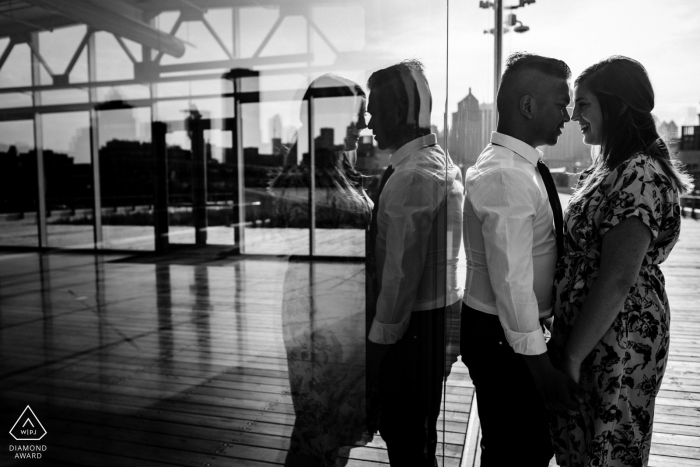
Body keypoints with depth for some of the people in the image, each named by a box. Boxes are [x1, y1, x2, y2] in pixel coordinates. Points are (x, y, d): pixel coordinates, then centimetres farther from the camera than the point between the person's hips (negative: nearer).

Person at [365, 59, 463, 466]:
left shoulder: (413, 176, -21)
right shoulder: (440, 162, 10)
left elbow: (402, 269, -23)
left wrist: (381, 337, -13)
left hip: (414, 321, -9)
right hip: (437, 312, 9)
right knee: (419, 429, 24)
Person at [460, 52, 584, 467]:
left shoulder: (523, 167, 8)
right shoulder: (505, 176, -24)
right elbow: (512, 282, -26)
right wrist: (540, 365, -20)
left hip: (518, 329, 9)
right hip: (502, 336, -9)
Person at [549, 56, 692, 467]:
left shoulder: (641, 176, -21)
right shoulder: (612, 166, 9)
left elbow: (617, 280, -25)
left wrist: (573, 355, -19)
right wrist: (568, 344, 13)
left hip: (615, 343, -9)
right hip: (585, 330, 9)